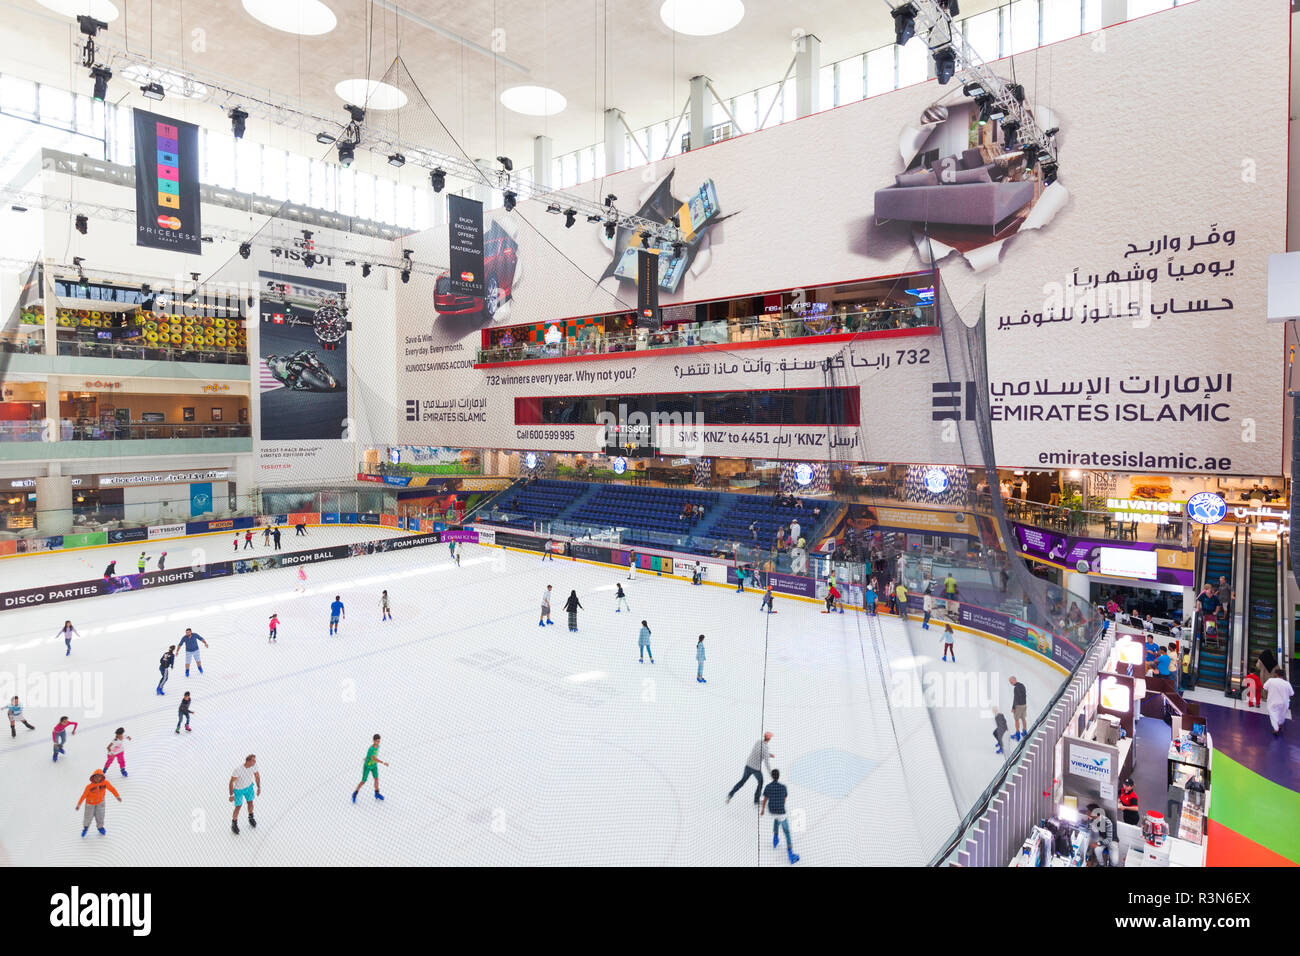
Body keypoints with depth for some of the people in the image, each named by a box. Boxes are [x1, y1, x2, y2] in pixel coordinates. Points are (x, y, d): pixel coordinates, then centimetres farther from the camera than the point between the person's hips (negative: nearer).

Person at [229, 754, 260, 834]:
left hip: (249, 786, 4)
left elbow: (257, 776, -8)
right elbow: (231, 782, -25)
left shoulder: (254, 765, -26)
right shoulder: (237, 770, -42)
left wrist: (259, 788, 2)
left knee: (250, 803, 19)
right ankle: (234, 823, 37)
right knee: (238, 807, 10)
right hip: (238, 789, -4)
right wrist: (231, 795, -15)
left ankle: (251, 818, 46)